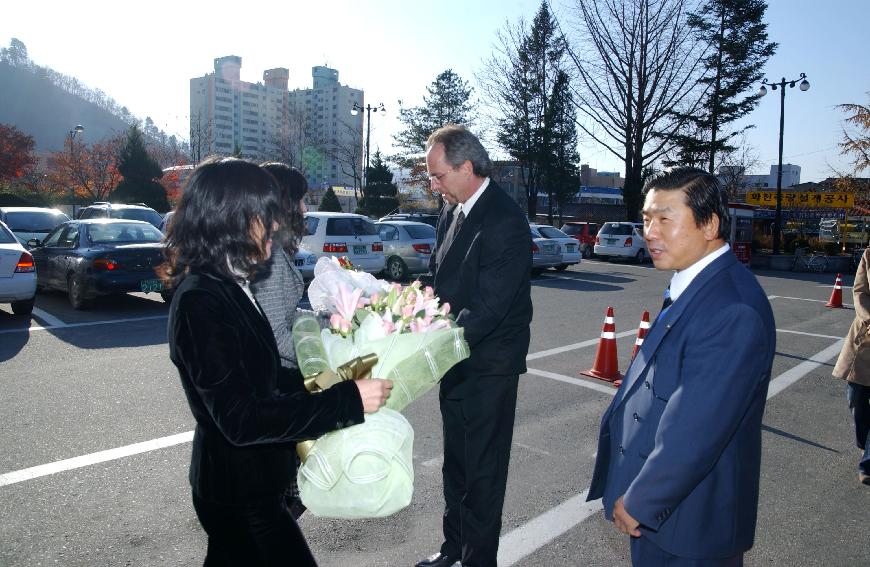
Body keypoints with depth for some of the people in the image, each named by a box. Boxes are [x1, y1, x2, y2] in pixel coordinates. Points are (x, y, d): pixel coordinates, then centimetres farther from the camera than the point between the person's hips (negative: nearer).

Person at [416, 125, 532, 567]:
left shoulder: (505, 223, -22)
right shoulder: (452, 211, 4)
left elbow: (486, 307, -27)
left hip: (489, 365, -8)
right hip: (456, 357, 9)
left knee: (482, 469, 7)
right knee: (456, 462, 22)